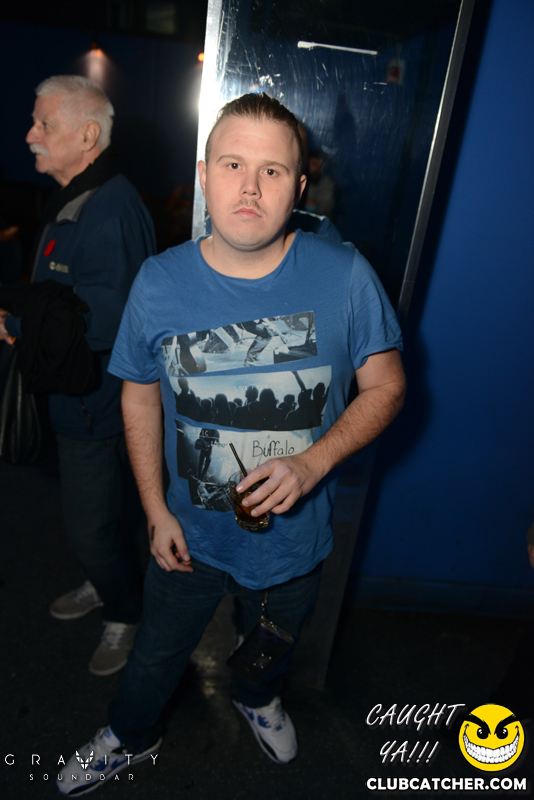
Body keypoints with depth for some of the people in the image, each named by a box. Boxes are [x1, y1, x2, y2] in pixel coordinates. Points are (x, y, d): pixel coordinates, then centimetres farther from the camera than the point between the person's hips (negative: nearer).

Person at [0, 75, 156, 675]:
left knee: (89, 526, 5)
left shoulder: (111, 210, -24)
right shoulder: (71, 199, 11)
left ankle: (126, 613, 31)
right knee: (87, 513, 25)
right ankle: (104, 582, 49)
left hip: (97, 404, -10)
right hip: (73, 394, 10)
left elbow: (102, 320, -30)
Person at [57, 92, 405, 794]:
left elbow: (386, 386, -10)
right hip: (190, 531, 1)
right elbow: (140, 397, -3)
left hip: (294, 532, 1)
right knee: (158, 652, 26)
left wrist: (312, 461, -25)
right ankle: (131, 738, 62)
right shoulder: (159, 282, -15)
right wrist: (157, 511, -5)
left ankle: (256, 698, 69)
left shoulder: (345, 276, -19)